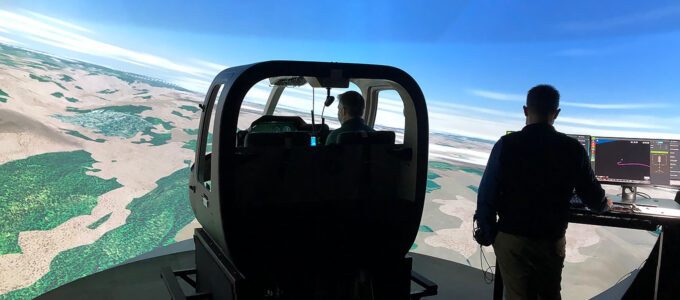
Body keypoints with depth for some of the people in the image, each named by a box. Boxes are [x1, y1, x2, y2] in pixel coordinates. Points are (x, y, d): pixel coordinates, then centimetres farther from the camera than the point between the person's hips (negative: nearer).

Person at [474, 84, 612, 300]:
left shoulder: (506, 145, -11)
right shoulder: (573, 149, -7)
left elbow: (486, 197, -11)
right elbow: (593, 197, 2)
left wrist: (489, 236, 3)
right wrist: (605, 204, 27)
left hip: (511, 240, -1)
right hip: (552, 242, 1)